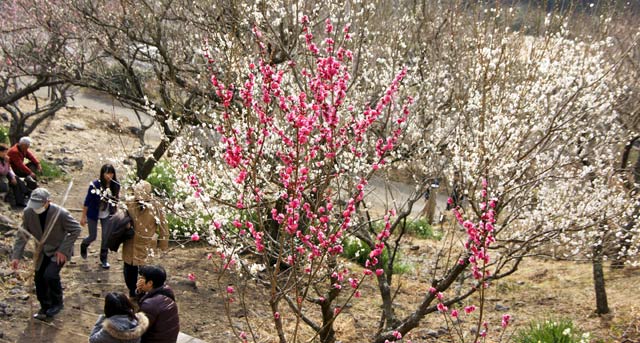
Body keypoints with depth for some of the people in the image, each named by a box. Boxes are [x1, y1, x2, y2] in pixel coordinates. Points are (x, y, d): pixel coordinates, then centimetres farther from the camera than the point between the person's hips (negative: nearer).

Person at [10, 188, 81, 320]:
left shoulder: (61, 214, -28)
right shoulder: (28, 212, -17)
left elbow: (76, 230, -16)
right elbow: (22, 235, -6)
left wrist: (63, 250, -19)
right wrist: (16, 256, -12)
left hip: (59, 251, -5)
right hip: (42, 251, 5)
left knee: (50, 275, -21)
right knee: (39, 279, 5)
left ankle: (57, 303, 5)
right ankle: (45, 307, 29)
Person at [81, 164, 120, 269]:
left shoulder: (115, 185, -14)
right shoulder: (95, 184, -22)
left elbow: (116, 200, 2)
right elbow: (87, 201, -13)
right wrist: (83, 216, -9)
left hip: (107, 215, 2)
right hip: (93, 214, -2)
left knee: (106, 237, 6)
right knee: (92, 236, 11)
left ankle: (103, 259, 26)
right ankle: (83, 246, 46)